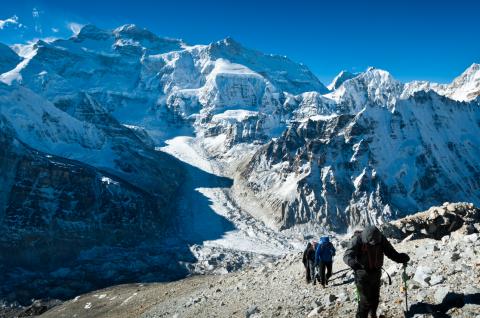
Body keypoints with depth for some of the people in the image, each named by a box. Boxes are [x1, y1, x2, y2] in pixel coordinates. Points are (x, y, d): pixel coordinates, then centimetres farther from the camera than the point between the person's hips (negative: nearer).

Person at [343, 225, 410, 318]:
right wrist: (354, 263, -55)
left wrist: (401, 258, -23)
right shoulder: (357, 240, -24)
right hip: (363, 276, -5)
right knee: (366, 301, -7)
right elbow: (347, 256, -34)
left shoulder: (381, 239, -10)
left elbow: (391, 252, -4)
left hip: (376, 274, 5)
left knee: (375, 298, 22)